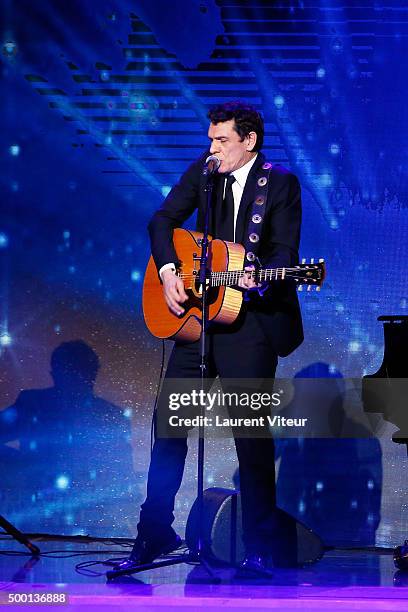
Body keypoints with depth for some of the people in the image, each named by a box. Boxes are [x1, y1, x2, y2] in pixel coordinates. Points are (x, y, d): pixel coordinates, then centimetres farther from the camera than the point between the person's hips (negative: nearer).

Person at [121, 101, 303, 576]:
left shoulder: (281, 183, -5)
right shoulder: (203, 173, 9)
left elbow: (286, 251, -11)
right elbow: (163, 220, 8)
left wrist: (258, 279, -31)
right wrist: (168, 272, -8)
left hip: (251, 319, -5)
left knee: (252, 433, -4)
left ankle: (258, 548, 6)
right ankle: (155, 532, 16)